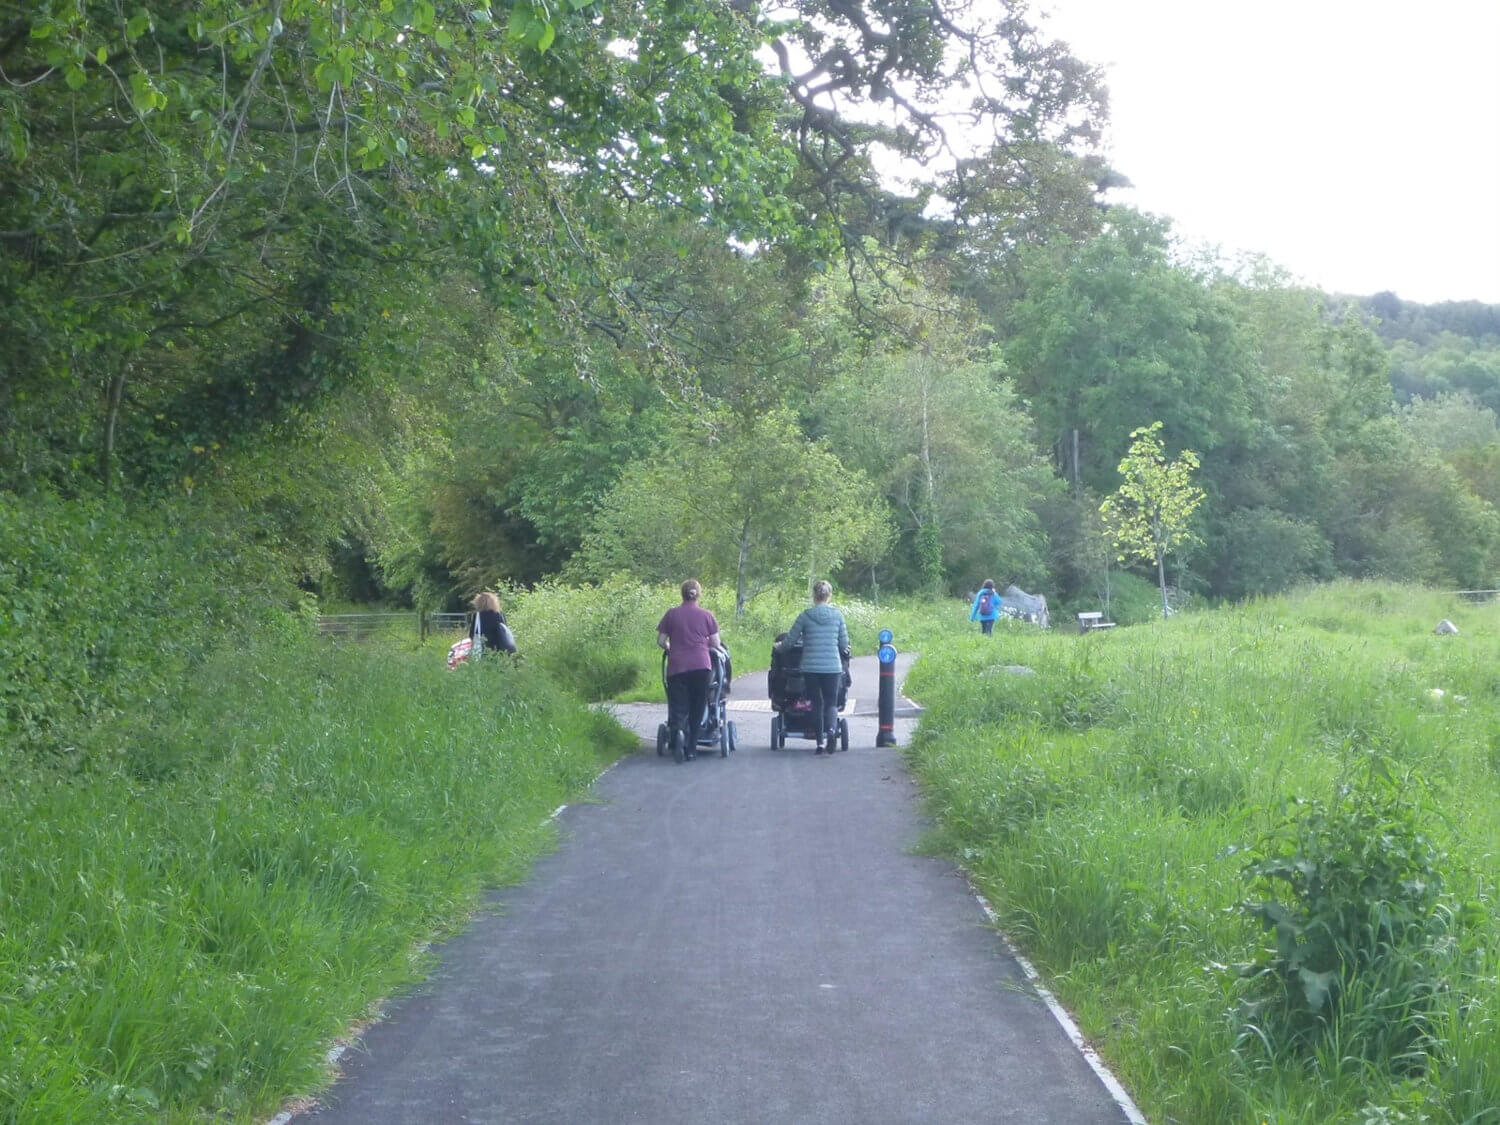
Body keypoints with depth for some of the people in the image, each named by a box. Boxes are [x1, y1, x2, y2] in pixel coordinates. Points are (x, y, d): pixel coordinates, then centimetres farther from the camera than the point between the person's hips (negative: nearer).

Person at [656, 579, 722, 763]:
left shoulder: (671, 614, 4)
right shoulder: (706, 615, 4)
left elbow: (660, 641, 5)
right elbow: (716, 644, 6)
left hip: (677, 667, 0)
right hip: (701, 665, 0)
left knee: (678, 708, 1)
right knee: (697, 708, 11)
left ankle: (678, 731, -30)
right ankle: (691, 748, 14)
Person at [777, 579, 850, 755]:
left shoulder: (805, 615, -4)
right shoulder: (837, 615, 0)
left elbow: (790, 640, 1)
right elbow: (844, 644, 5)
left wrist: (779, 648, 22)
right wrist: (842, 649, 29)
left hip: (810, 667, 0)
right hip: (833, 667, 0)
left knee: (817, 703, 11)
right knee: (831, 702, 7)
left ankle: (820, 741, 11)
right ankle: (831, 729, -21)